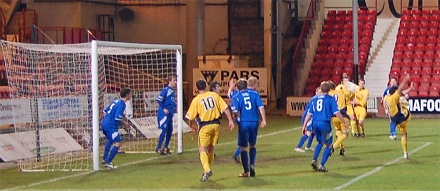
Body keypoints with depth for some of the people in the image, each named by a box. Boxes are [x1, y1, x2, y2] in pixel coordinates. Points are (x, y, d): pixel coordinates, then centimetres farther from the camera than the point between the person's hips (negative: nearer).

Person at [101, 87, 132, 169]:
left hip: (104, 124, 10)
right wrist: (124, 123, -8)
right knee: (117, 143, -11)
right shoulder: (122, 104, -15)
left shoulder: (116, 101, 13)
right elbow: (117, 118, -22)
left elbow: (105, 111, 20)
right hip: (111, 126, -10)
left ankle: (105, 159, 41)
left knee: (110, 141, 31)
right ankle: (108, 163, -13)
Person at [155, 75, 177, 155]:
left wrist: (174, 107, 9)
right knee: (164, 130, -9)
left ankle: (166, 147, 23)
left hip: (170, 114, 9)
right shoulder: (166, 90, -14)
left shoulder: (172, 91, 12)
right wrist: (164, 109, -17)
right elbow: (158, 99, -17)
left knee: (170, 130, 13)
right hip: (164, 114, -9)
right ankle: (158, 148, -2)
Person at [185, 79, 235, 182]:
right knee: (211, 149, 17)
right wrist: (230, 120, 7)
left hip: (204, 126, -4)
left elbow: (191, 116, -1)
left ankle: (207, 170, -24)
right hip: (216, 124, 4)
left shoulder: (196, 100, -4)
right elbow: (225, 108, 1)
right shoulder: (214, 95, 5)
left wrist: (186, 115, 21)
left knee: (202, 150, -3)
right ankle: (208, 169, 24)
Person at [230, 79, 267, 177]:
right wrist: (263, 120, -1)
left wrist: (237, 117, 10)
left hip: (243, 123, -3)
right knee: (252, 145, 21)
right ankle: (252, 164, 1)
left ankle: (246, 171, 4)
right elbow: (261, 107, -4)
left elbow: (235, 112, -12)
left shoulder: (236, 97, -3)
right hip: (254, 122, 3)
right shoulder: (255, 94, 4)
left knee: (243, 147, 5)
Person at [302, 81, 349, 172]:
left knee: (320, 142, 27)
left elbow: (309, 114, 11)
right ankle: (322, 165, 2)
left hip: (315, 123, 5)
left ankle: (314, 160, 10)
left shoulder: (314, 99, 12)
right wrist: (344, 123, 4)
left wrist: (304, 125, 15)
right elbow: (337, 113, -6)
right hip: (325, 123, -5)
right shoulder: (331, 99, -1)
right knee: (329, 145, 8)